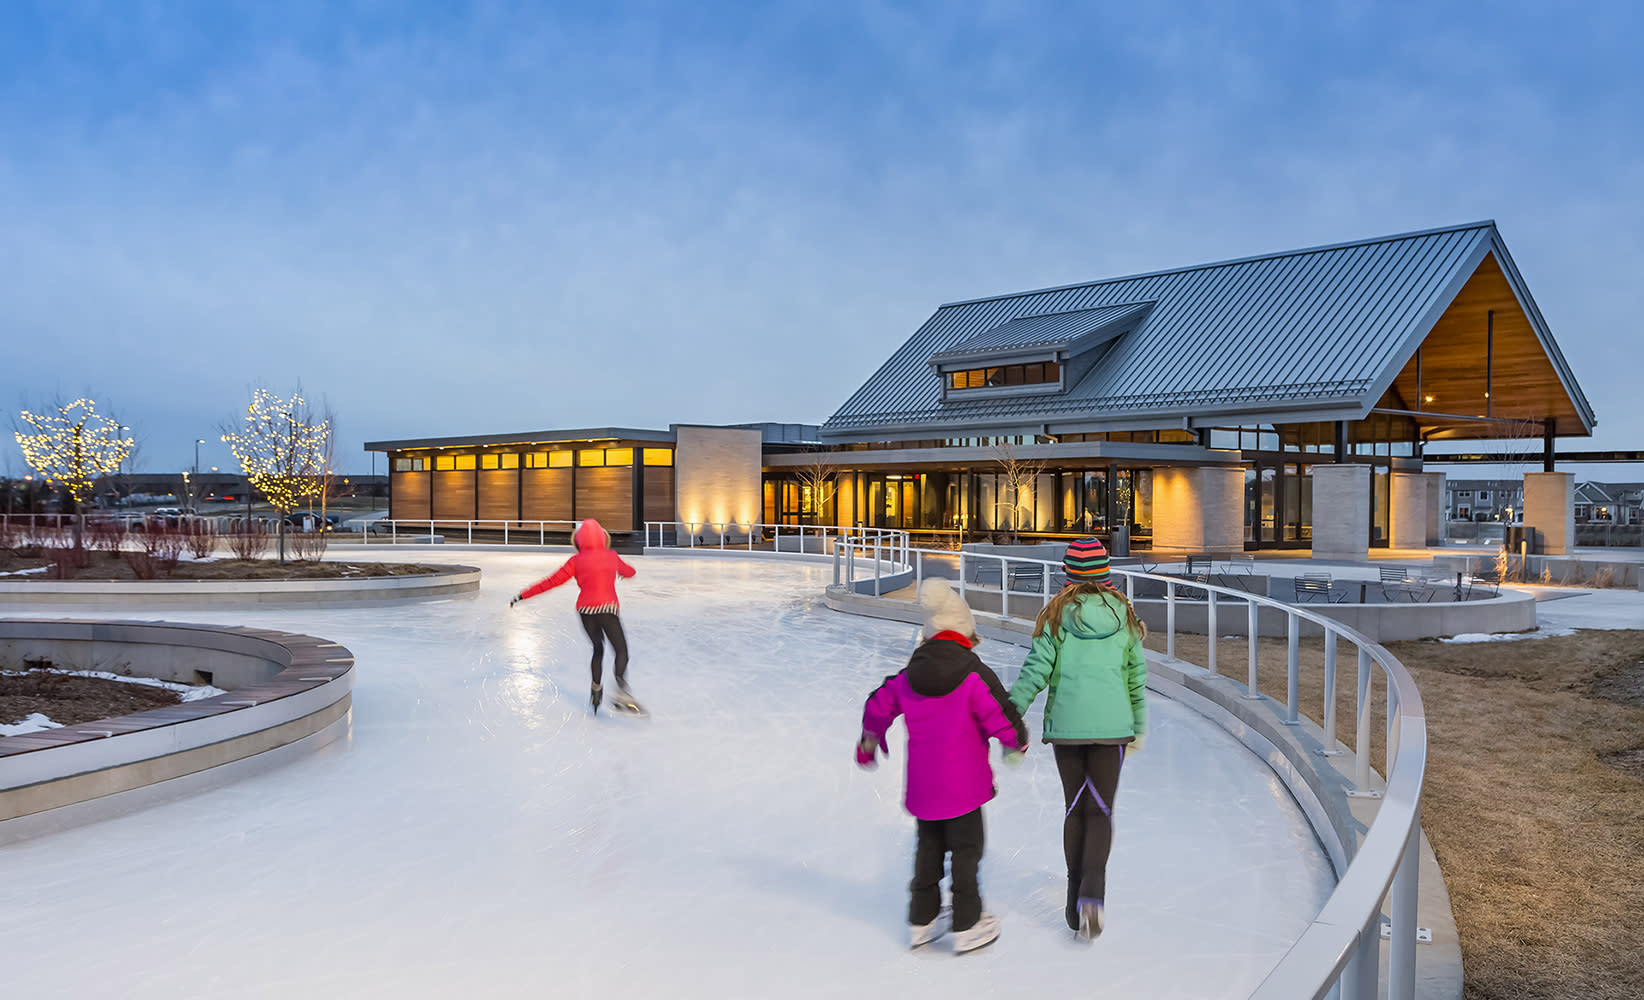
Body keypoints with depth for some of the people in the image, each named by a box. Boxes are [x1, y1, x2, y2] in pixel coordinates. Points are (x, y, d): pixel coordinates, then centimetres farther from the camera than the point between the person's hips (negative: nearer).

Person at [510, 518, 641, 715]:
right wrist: (626, 571, 53)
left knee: (598, 649, 21)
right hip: (607, 608, -2)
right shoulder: (611, 555, 7)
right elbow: (628, 571, 27)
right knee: (621, 650, -1)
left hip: (585, 610, 2)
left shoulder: (576, 560, 3)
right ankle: (622, 691, -19)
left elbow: (551, 581, 1)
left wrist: (523, 595, 5)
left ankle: (596, 689, 21)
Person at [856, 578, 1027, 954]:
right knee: (966, 850, 8)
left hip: (922, 785, 5)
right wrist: (1019, 741, 7)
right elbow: (1002, 721, -16)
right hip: (963, 784, -5)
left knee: (928, 849, 18)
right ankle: (967, 926, 16)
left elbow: (878, 707, 12)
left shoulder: (908, 677, 0)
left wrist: (869, 742, 31)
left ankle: (922, 922, 27)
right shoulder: (975, 676, -16)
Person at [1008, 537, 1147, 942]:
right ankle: (1093, 890, -16)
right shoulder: (1124, 614, 3)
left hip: (1066, 724, 0)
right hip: (1112, 724, 0)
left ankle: (1076, 904, 19)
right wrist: (1139, 726, 19)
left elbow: (1035, 671, -7)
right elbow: (1137, 677, 8)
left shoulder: (1057, 614, -3)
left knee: (1075, 808, 13)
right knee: (1100, 809, 7)